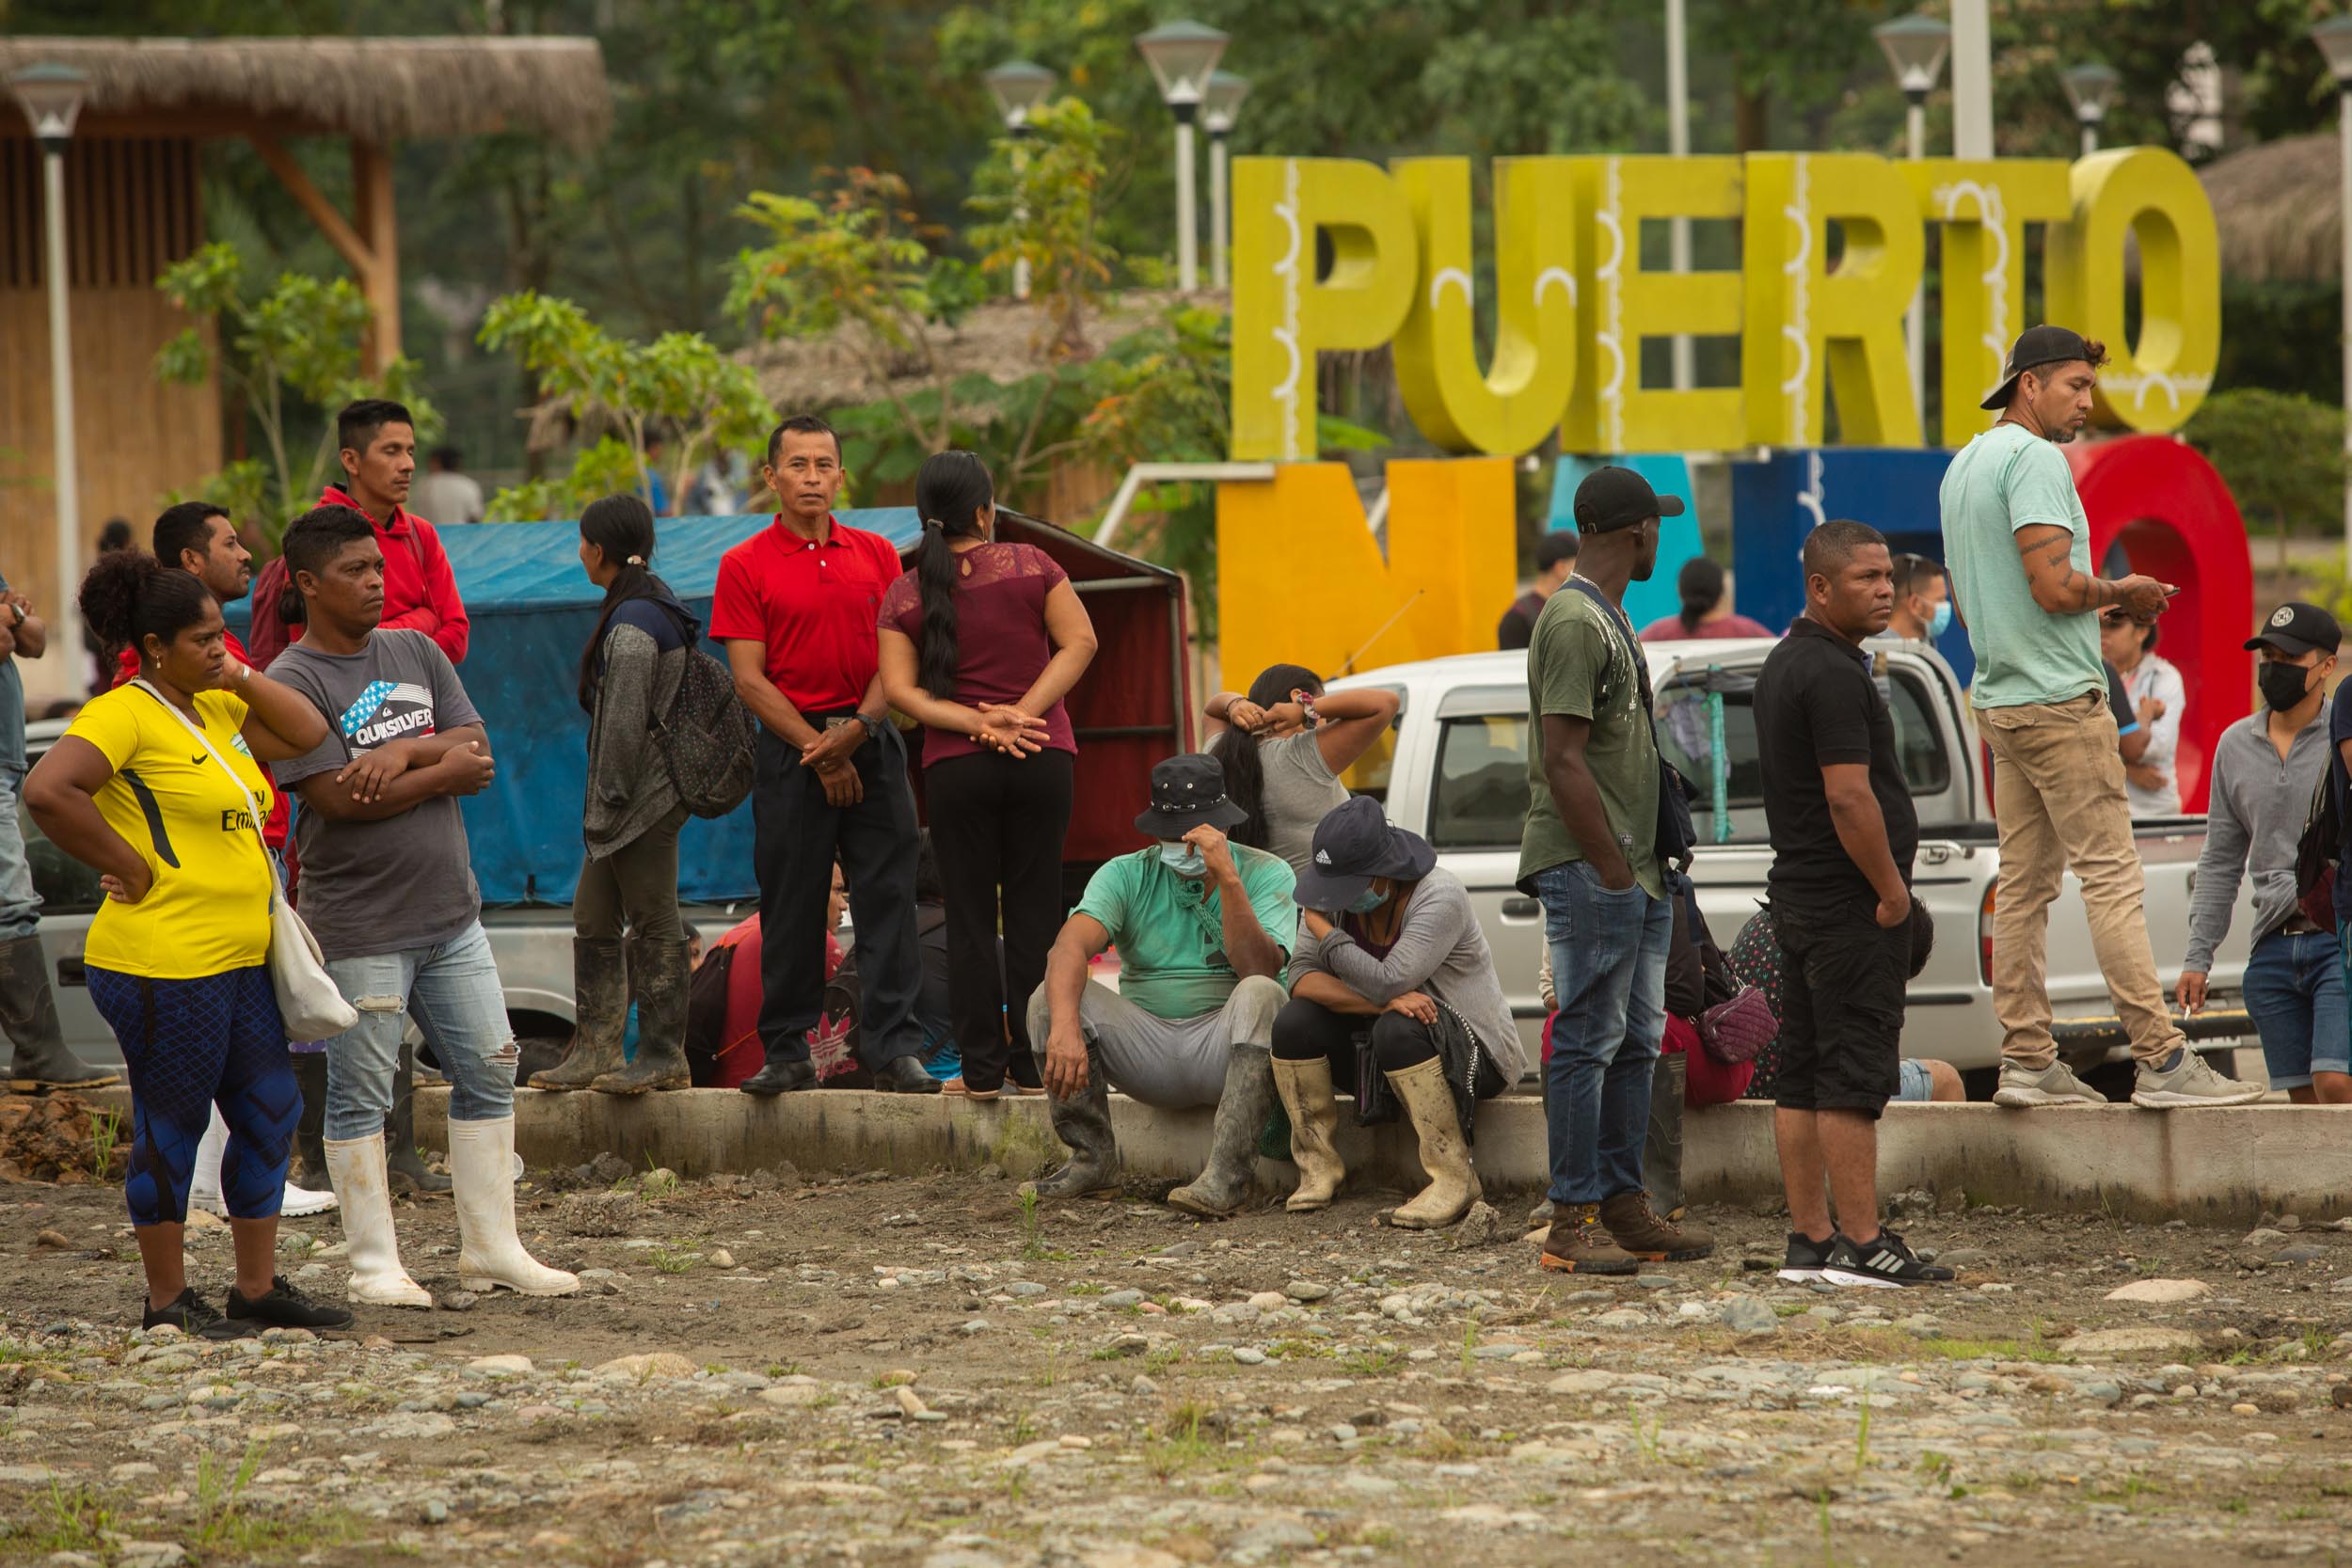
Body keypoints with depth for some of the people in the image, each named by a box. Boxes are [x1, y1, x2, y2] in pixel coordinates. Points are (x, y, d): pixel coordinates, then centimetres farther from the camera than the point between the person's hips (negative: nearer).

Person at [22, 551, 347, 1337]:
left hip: (240, 961, 9)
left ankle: (258, 1289, 21)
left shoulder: (216, 709, 14)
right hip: (164, 966, -9)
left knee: (271, 1115, 11)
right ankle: (167, 1301, 10)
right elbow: (47, 790, -25)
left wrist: (242, 677, 5)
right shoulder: (123, 715, -13)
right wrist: (123, 864, -18)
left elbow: (308, 733, 15)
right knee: (171, 1128, 0)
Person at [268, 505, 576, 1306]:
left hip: (450, 912, 7)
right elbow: (340, 798, -19)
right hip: (359, 929, -7)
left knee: (489, 1072, 9)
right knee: (360, 1095, -1)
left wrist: (405, 755, -15)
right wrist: (443, 768, -8)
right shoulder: (293, 683, -9)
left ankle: (491, 1248, 17)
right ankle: (374, 1264, 6)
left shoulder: (417, 654, 11)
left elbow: (478, 754, 4)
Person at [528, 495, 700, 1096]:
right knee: (594, 918, 14)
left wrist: (608, 802, -15)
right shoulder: (655, 606, 15)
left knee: (653, 923, -4)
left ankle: (663, 1056, 0)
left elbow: (624, 722, -20)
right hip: (647, 794, 11)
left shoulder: (632, 624, -18)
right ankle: (595, 1050, 18)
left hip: (642, 799, -11)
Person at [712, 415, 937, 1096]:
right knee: (790, 905, 0)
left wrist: (857, 730, -11)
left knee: (887, 898, -3)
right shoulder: (745, 566, 2)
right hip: (790, 744, -2)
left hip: (872, 741, 2)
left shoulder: (876, 555, 10)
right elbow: (750, 678, -3)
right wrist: (819, 751, -10)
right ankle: (788, 1055, 6)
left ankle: (896, 1051, -3)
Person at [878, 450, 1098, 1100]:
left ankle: (982, 1066, 4)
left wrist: (978, 724, -10)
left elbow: (900, 689, -6)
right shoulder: (1029, 565, -1)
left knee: (970, 920, 6)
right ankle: (1034, 1063, 6)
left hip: (955, 769, 0)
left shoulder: (906, 594, 1)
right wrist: (1021, 714, -11)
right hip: (1042, 759, 0)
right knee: (1034, 914, 6)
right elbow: (1080, 642, -7)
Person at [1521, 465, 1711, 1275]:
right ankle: (1574, 1220, -6)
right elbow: (1564, 761, -20)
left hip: (1631, 869, 10)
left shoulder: (1608, 616, 18)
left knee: (1634, 1042, 11)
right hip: (1590, 869, -10)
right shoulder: (1575, 623, -14)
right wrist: (1612, 871, -19)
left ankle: (1623, 1206, 16)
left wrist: (1642, 868, 18)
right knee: (1589, 1041, -8)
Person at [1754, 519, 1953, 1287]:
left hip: (1799, 892, 10)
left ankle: (1809, 1238, 11)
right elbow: (1849, 797, -22)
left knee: (1802, 1075, 9)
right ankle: (1859, 1243, -10)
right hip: (1851, 904, -10)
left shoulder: (1784, 663, 16)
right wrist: (1892, 889, -14)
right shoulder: (1833, 674, -17)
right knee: (1853, 1074, -9)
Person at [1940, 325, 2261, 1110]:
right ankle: (2161, 1060, -13)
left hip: (2000, 703, 10)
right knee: (2112, 875, -10)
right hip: (2059, 697, -10)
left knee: (2023, 883, 8)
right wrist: (2121, 593, -3)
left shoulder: (1963, 466, 18)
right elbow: (2054, 588, -21)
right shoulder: (2035, 459, -12)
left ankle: (2026, 1062, 7)